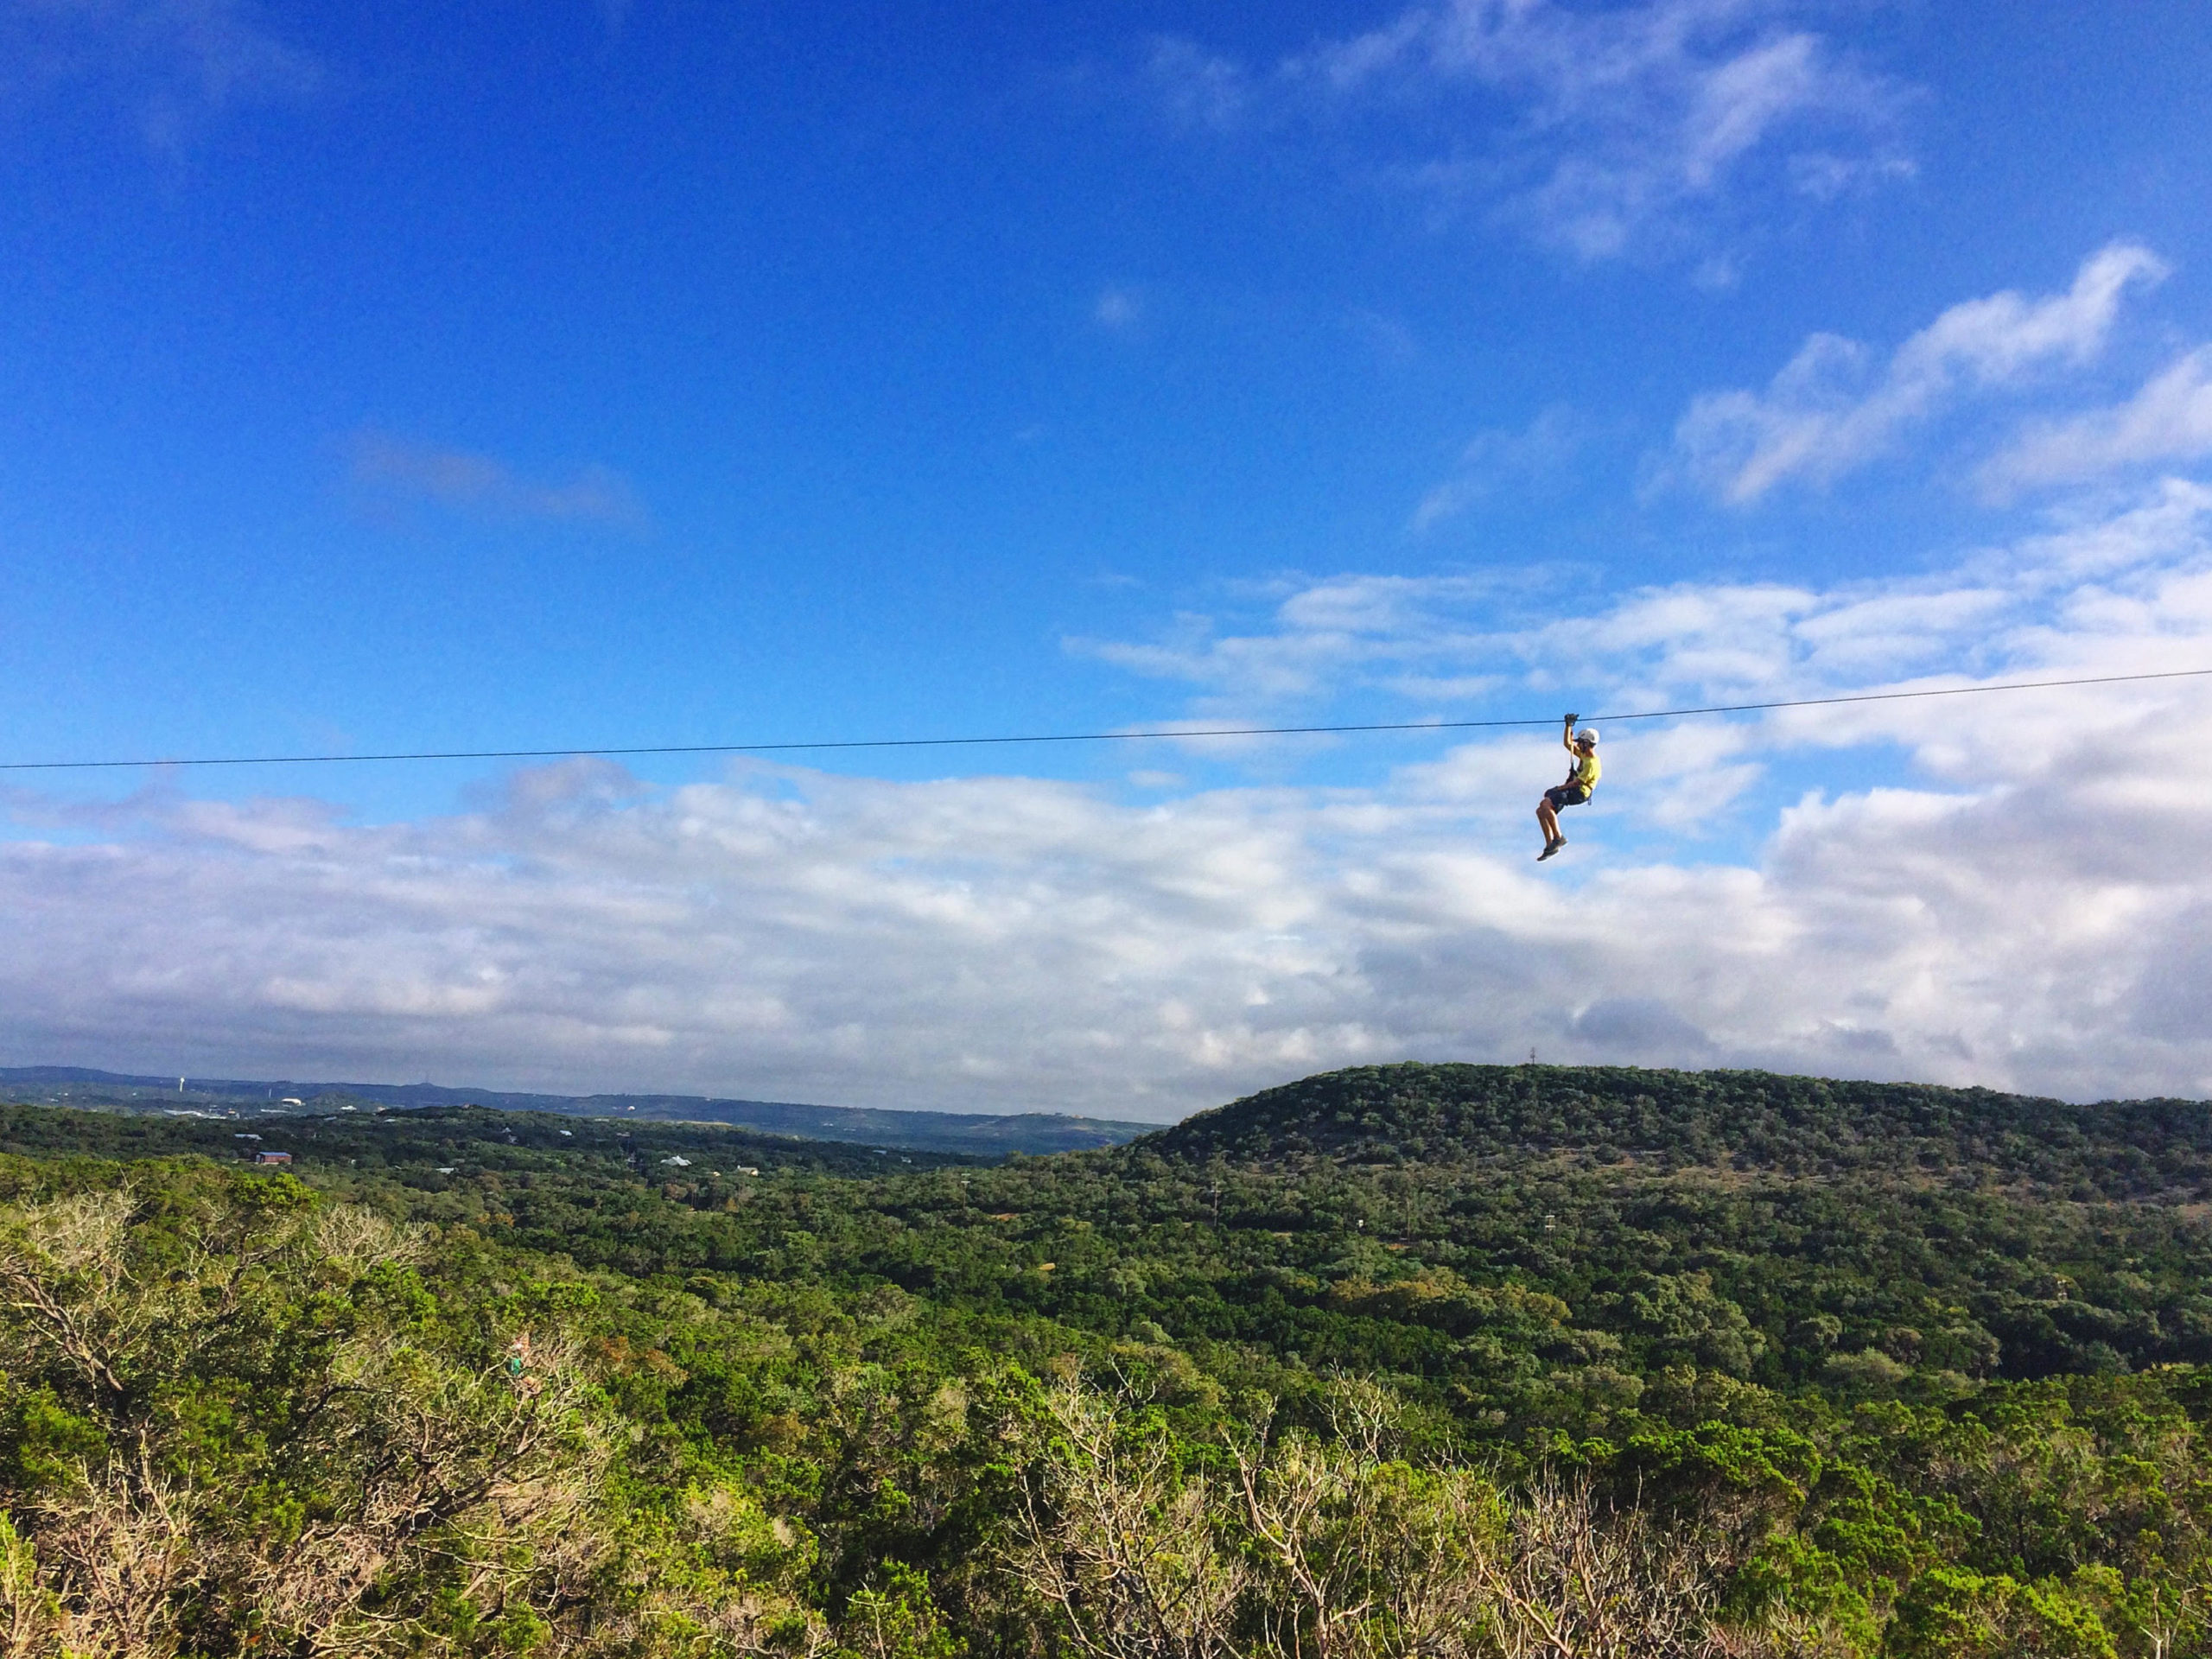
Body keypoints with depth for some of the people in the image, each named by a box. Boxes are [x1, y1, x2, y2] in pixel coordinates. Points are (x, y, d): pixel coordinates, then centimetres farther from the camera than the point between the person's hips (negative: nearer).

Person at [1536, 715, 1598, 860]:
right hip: (1572, 790, 10)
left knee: (1545, 804, -30)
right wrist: (1569, 726, 16)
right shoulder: (1584, 754, 12)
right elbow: (1568, 744, 22)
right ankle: (1550, 845, 0)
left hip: (1578, 793, -10)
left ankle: (1558, 838, -27)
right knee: (1540, 811, 1)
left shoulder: (1591, 763, -18)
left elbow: (1577, 782, -21)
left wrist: (1561, 788, -13)